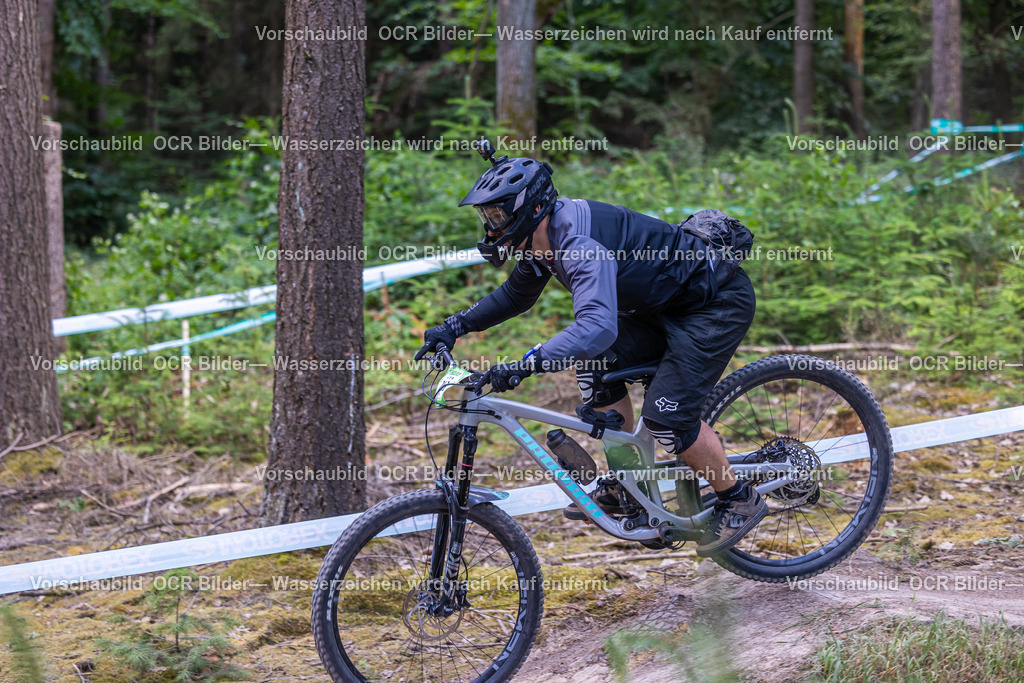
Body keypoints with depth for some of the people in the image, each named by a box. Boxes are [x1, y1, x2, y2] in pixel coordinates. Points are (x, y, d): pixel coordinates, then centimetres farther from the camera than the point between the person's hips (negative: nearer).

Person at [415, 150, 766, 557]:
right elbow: (516, 295, 21)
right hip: (665, 304, 10)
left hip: (718, 303, -10)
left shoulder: (581, 243, -31)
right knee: (596, 368, 1)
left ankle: (739, 500, 5)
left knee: (666, 415, -15)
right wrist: (455, 326, 10)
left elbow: (598, 327, -47)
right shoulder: (544, 237, 0)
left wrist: (525, 365, -51)